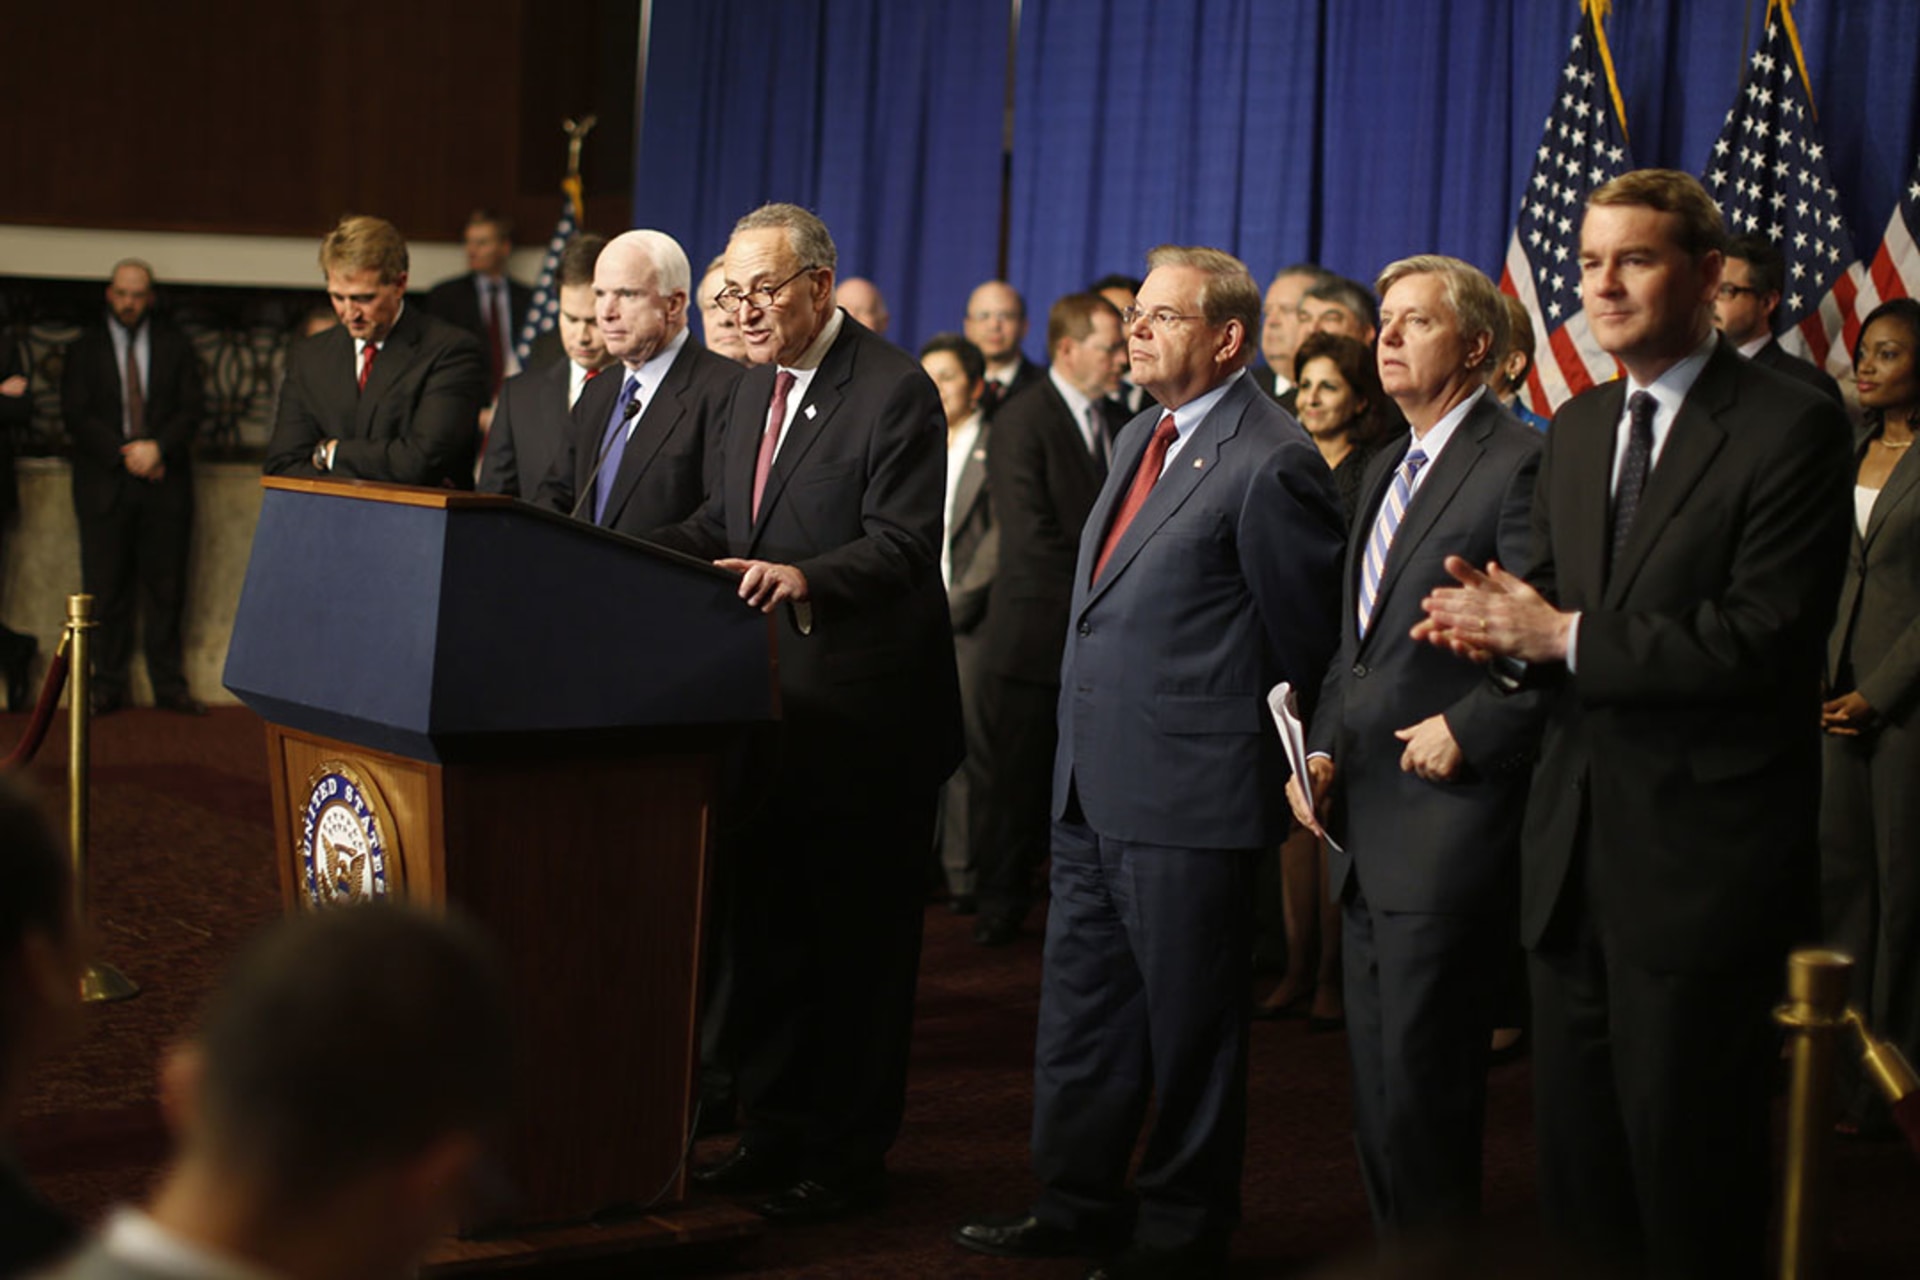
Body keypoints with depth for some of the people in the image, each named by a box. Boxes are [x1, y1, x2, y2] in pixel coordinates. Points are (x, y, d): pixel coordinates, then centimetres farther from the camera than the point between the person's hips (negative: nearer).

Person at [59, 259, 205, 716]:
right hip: (104, 485, -1)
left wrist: (158, 448, -13)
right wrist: (124, 454, -11)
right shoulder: (84, 349, 8)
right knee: (105, 591, -1)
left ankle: (169, 686, 7)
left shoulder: (175, 345, 10)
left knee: (165, 588, 1)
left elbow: (193, 408, 3)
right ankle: (107, 686, 5)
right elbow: (75, 415, 0)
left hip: (164, 482, 1)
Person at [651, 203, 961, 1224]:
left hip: (865, 718, -8)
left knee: (857, 943, 2)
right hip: (773, 704, 8)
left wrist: (803, 579, -36)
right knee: (764, 929, 14)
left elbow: (903, 547, -21)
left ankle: (848, 1157, 12)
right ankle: (774, 1132, 26)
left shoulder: (895, 391, -14)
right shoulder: (756, 387, 13)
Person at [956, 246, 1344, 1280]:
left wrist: (1269, 752, 0)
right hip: (1092, 787, 9)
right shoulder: (1139, 439, 13)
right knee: (1080, 1004, 17)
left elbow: (1304, 642, -9)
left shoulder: (1271, 464, -15)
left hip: (1187, 796, -9)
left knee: (1189, 1025, 5)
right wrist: (1082, 750, 18)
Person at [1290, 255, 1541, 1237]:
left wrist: (1466, 730, -17)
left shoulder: (1520, 465, -11)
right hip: (1365, 822, 9)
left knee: (1420, 1083, -5)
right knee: (1376, 1079, 14)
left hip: (1449, 821, -9)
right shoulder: (1384, 470, 18)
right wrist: (1322, 747, 10)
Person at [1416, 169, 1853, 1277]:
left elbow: (1763, 640, -19)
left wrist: (1566, 634, -19)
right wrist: (1508, 628, -8)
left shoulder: (1789, 428, -10)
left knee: (1687, 1182, 2)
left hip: (1702, 855, -7)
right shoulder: (1577, 431, 14)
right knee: (1577, 1164, 13)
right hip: (1576, 846, 7)